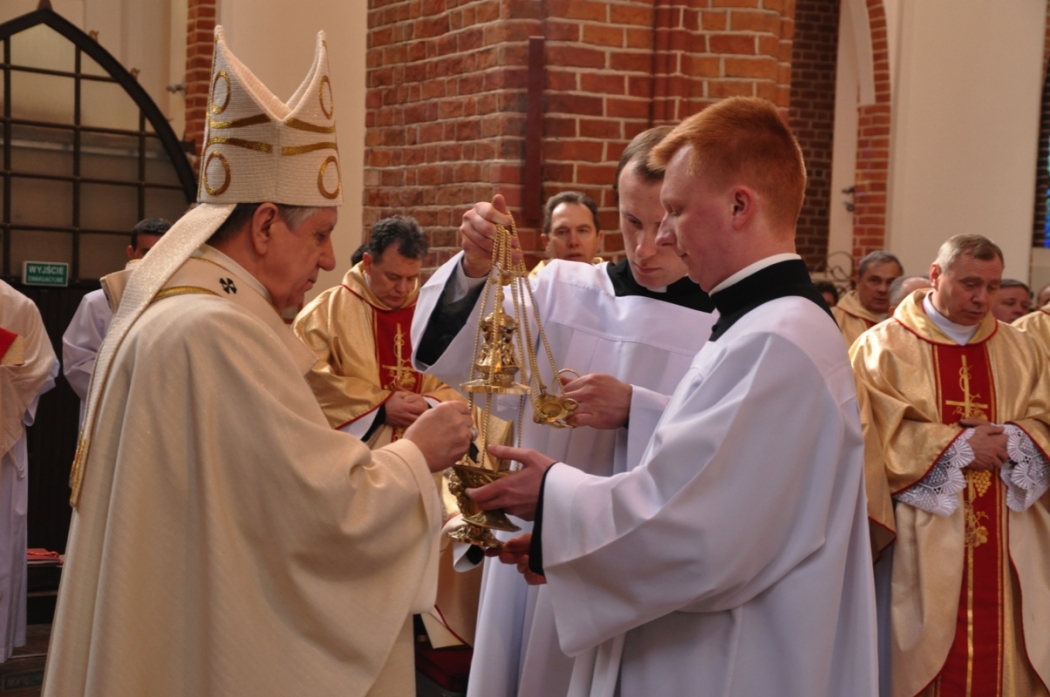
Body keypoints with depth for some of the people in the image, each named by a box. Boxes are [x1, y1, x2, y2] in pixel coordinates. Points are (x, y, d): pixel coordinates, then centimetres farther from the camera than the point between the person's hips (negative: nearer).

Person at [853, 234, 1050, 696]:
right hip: (922, 544, -3)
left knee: (999, 651, 4)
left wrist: (1012, 439, -13)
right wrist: (958, 444, -14)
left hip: (1005, 546, 4)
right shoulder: (883, 347, 0)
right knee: (926, 654, -1)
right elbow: (875, 434, -10)